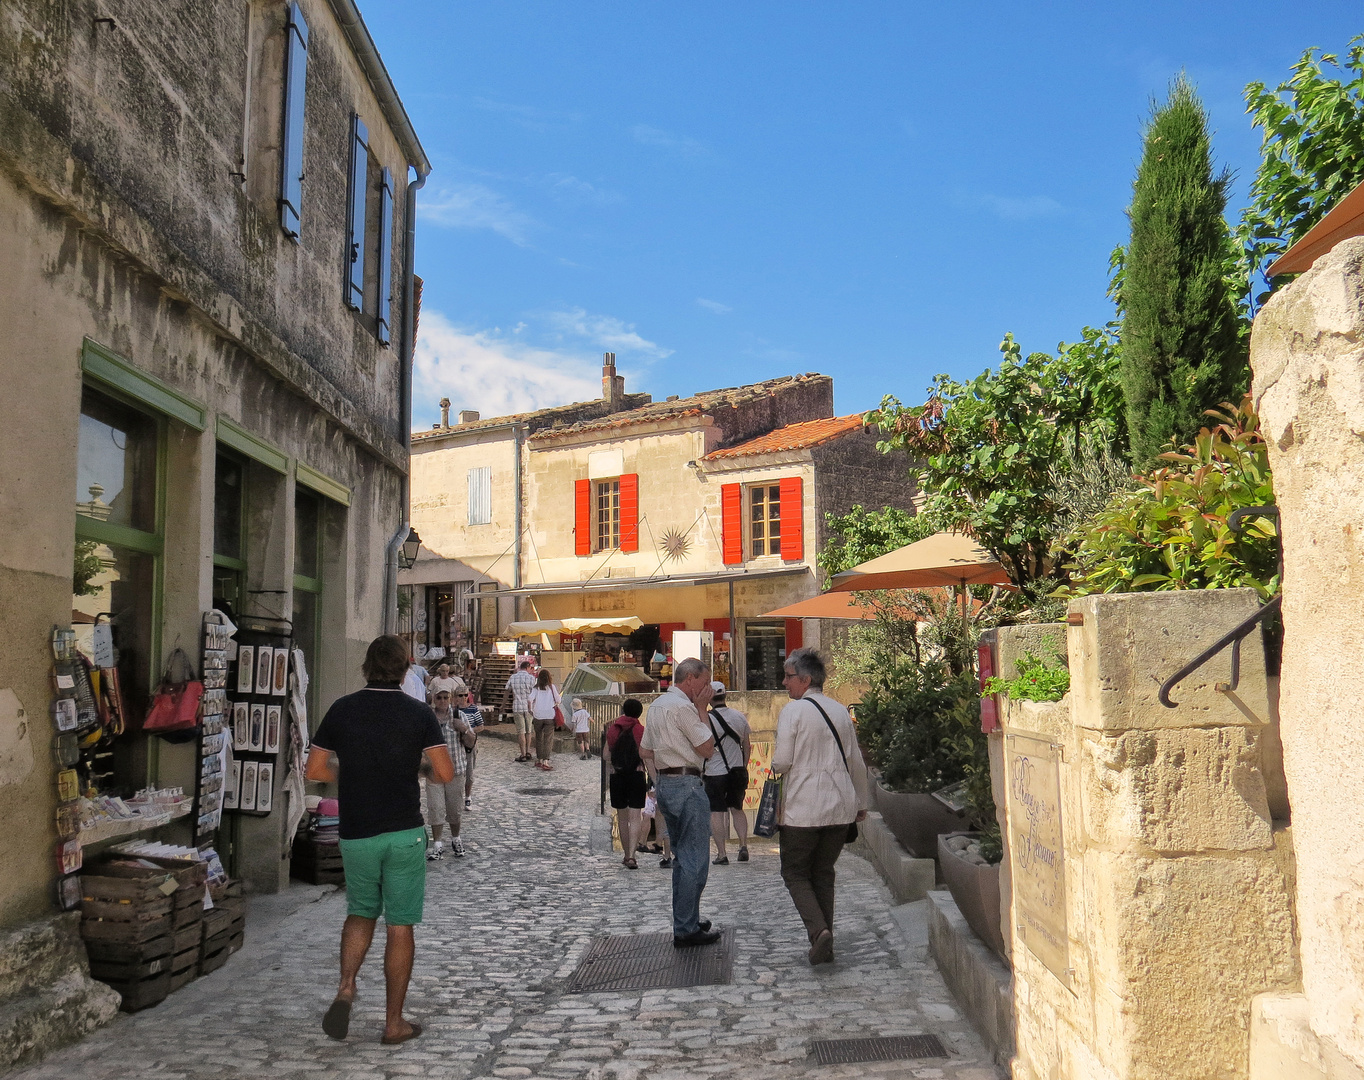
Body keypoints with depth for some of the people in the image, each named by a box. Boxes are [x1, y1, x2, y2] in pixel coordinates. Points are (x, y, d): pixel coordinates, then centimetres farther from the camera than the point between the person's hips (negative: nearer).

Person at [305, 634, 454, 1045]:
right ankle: (394, 1022, 11)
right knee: (400, 925, 6)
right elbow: (445, 773, -9)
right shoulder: (418, 713, -6)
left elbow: (314, 769, 3)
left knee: (360, 913, 22)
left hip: (355, 834, 2)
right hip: (404, 833, -2)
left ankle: (346, 989, 2)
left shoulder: (342, 710, -1)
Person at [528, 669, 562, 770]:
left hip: (538, 716, 2)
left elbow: (530, 699, -10)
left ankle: (539, 760, 22)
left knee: (539, 738, 16)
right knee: (548, 739, -2)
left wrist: (531, 710, 4)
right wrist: (556, 705, 22)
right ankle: (545, 761, -13)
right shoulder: (551, 687, -2)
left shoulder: (536, 688, 0)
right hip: (549, 715, -2)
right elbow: (558, 700, 1)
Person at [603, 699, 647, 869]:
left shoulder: (613, 728, 2)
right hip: (636, 776, -3)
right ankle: (631, 856, -15)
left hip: (617, 777, 3)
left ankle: (627, 855, 23)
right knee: (634, 818, -2)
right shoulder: (641, 730, -6)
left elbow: (605, 756, 4)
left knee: (622, 817, 15)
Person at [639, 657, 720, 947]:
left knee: (682, 857, 18)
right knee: (695, 860, -5)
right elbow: (707, 749, -11)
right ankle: (686, 930, -2)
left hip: (664, 784, 10)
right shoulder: (683, 706, -15)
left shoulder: (656, 704, 15)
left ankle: (687, 920, 27)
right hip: (687, 785, -10)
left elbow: (645, 751, 21)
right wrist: (702, 710, -6)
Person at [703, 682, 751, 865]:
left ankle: (721, 854, 1)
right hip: (737, 770, 5)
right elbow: (746, 745, 11)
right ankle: (743, 845, 4)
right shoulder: (739, 717, 3)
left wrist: (700, 770, 3)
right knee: (737, 809, 18)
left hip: (715, 773, -4)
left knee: (716, 813, 2)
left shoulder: (706, 719, -12)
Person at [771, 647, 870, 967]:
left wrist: (773, 767, 11)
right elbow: (856, 762, 13)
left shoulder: (793, 710, -9)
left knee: (795, 873, 8)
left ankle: (819, 931, -13)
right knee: (824, 873, 15)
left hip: (803, 808, -5)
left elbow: (782, 761, -12)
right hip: (840, 808, 6)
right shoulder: (840, 711, 9)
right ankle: (825, 947, 13)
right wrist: (861, 803, 23)